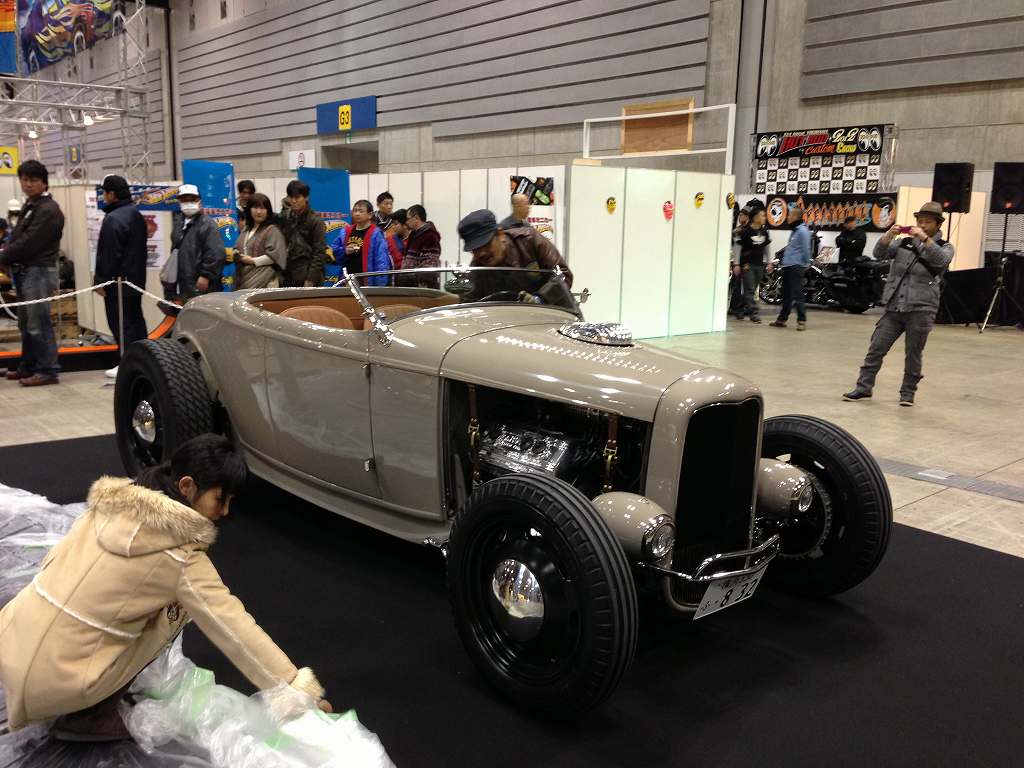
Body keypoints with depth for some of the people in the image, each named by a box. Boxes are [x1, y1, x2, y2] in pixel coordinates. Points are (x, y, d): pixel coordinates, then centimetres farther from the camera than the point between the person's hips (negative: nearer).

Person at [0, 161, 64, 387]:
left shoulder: (48, 210, -13)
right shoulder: (29, 206, 19)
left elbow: (28, 243, -18)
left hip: (39, 272, -10)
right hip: (24, 271, 10)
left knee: (39, 324, -9)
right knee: (26, 324, 14)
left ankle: (48, 370, -5)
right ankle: (28, 367, 23)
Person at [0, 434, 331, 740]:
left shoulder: (110, 501, 1)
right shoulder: (180, 560, -15)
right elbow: (236, 632, -11)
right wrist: (303, 694, -3)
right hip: (49, 685, -6)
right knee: (178, 605, 4)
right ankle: (93, 715, 2)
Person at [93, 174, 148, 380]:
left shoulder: (113, 219, -18)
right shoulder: (137, 215, 12)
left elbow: (108, 255, -20)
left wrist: (100, 281, -13)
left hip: (118, 282, -9)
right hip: (136, 279, 9)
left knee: (121, 323, -5)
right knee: (135, 319, 14)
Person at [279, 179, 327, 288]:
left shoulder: (315, 221, -4)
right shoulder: (285, 217, 10)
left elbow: (319, 252, -7)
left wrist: (311, 280, -13)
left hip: (306, 278, -4)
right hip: (287, 277, 4)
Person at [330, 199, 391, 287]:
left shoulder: (376, 234, -6)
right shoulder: (345, 232, 11)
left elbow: (382, 262, -12)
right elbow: (333, 251, 16)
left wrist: (380, 286, -22)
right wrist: (344, 251, -6)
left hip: (367, 282, -5)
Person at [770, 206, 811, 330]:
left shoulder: (803, 231, -12)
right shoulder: (794, 230, 18)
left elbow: (806, 250, -15)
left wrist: (805, 265, -12)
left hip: (796, 267, -10)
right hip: (788, 266, 10)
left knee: (797, 294, -10)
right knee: (786, 294, 14)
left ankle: (802, 320, -8)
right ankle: (782, 319, 20)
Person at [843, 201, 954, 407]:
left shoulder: (945, 247, 6)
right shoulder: (904, 243, 14)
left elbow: (940, 260, -17)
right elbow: (879, 253, 1)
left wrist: (924, 238, -28)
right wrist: (890, 234, -16)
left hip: (921, 310, -3)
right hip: (893, 308, 3)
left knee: (913, 354, 4)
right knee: (876, 348, 1)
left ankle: (908, 393, 16)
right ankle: (864, 387, 7)